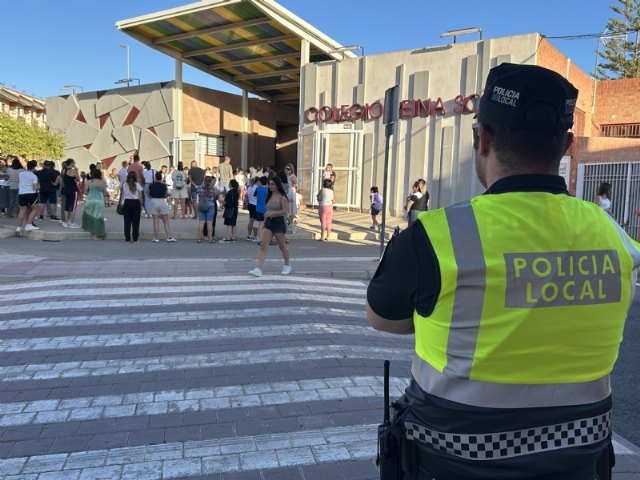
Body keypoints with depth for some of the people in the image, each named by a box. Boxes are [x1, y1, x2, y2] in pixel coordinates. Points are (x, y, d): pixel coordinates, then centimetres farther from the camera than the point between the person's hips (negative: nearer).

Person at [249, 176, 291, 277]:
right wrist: (264, 223, 18)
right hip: (268, 222, 6)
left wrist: (272, 213, -26)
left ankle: (287, 266, 29)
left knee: (282, 246, 8)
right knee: (263, 245, -6)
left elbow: (285, 211, -18)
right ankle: (258, 269, -13)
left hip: (279, 222, -6)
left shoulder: (282, 197, -8)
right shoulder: (269, 196, 14)